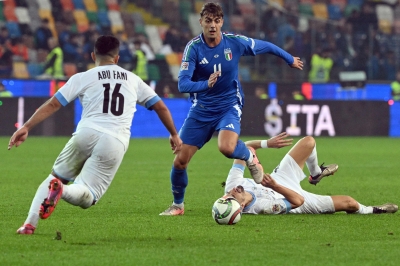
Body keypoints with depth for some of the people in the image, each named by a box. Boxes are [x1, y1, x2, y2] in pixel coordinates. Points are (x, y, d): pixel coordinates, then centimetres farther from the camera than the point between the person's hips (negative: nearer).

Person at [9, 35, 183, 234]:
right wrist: (174, 135, 37)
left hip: (86, 135, 0)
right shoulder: (133, 80, 20)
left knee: (55, 177, 21)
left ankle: (30, 224, 3)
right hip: (115, 143, 0)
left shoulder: (83, 78, 12)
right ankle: (63, 190, -36)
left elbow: (52, 104, 4)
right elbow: (161, 107, 23)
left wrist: (26, 127, 4)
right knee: (86, 197, 0)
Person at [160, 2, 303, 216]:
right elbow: (182, 84, -24)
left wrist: (290, 59, 20)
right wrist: (206, 84, -44)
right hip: (201, 109, 1)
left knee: (226, 147, -31)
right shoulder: (193, 48, -15)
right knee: (180, 160, -4)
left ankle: (250, 156, 5)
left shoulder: (235, 42, -12)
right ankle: (177, 204, 21)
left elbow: (265, 46, 7)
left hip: (229, 106, -1)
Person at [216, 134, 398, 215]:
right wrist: (275, 186, -50)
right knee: (348, 202, -1)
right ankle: (369, 211, 36)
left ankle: (316, 173, 42)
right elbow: (297, 201, -35)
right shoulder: (261, 207, -44)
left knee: (308, 142, 8)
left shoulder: (231, 185, -30)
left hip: (279, 179, 6)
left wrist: (266, 143, -29)